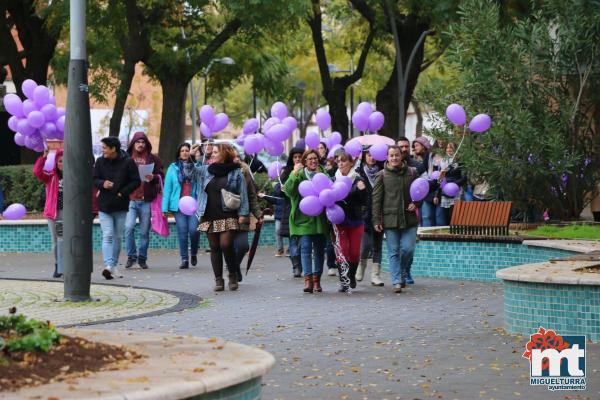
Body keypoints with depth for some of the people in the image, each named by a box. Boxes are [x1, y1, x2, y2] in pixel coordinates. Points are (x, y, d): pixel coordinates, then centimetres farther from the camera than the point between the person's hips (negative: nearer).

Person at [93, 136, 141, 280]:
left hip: (121, 206, 0)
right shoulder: (100, 161, 2)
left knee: (118, 237, 9)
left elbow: (136, 181, -3)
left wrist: (122, 193, -14)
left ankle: (114, 265, 21)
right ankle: (108, 266, -22)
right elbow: (94, 179, 6)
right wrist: (102, 184, -16)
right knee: (107, 236, -11)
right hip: (104, 206, 0)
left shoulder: (128, 162, -5)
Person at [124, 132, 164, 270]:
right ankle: (131, 255, 1)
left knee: (144, 231, 5)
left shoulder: (153, 159, 8)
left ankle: (142, 258, 17)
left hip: (146, 200, 1)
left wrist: (153, 178, -14)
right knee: (129, 227, -14)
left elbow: (161, 176, 7)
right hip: (130, 199, -1)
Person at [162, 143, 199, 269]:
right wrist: (165, 207, 0)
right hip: (178, 205, 1)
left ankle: (194, 253, 15)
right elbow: (167, 188, 5)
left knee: (194, 230, -11)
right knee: (182, 233, 0)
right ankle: (184, 259, 8)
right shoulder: (173, 168, 6)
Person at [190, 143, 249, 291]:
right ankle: (218, 279, 8)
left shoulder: (236, 172, 1)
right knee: (214, 248, 4)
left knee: (226, 245, -14)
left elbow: (243, 194, -1)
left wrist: (243, 213, -8)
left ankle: (233, 275, 5)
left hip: (228, 216, -4)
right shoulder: (206, 170, 14)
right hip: (210, 216, 4)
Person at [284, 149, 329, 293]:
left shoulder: (323, 174, 12)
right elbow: (288, 190, -10)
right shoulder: (299, 175, 4)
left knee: (319, 249, 5)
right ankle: (308, 279, -15)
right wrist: (295, 174, -18)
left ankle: (317, 280, 12)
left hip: (320, 218, 3)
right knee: (305, 247, -11)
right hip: (303, 218, -3)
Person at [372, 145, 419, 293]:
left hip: (409, 219, 1)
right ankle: (397, 281, 2)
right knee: (394, 252, -1)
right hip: (390, 218, -1)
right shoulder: (382, 175, 2)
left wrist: (415, 203, -1)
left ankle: (402, 274, 22)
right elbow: (376, 199, 1)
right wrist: (376, 220, -5)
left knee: (408, 249, -3)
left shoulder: (412, 173, 8)